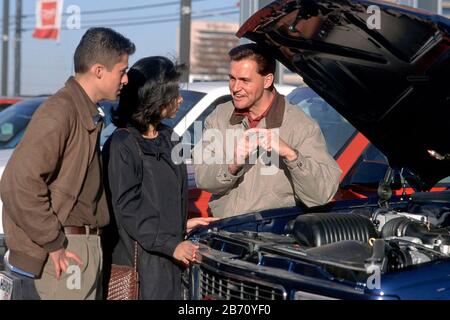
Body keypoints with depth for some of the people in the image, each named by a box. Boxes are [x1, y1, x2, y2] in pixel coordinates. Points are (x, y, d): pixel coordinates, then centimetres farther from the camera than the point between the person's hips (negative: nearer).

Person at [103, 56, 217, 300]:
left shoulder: (168, 138, 13)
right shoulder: (122, 144, -12)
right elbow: (127, 207, -16)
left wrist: (182, 224, 15)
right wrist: (170, 245, -18)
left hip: (172, 254, 8)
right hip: (141, 256, -8)